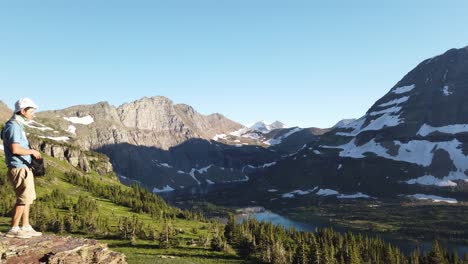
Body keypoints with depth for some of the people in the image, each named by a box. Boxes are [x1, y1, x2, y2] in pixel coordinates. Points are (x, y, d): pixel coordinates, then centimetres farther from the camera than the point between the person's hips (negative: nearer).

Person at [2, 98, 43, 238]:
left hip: (24, 168, 10)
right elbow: (15, 149, -25)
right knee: (23, 199, -6)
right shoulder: (13, 126, -15)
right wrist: (32, 151, -12)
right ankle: (13, 229, 2)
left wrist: (31, 152, 10)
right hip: (19, 168, -10)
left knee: (28, 198, 14)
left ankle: (26, 227, 20)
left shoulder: (18, 125, 16)